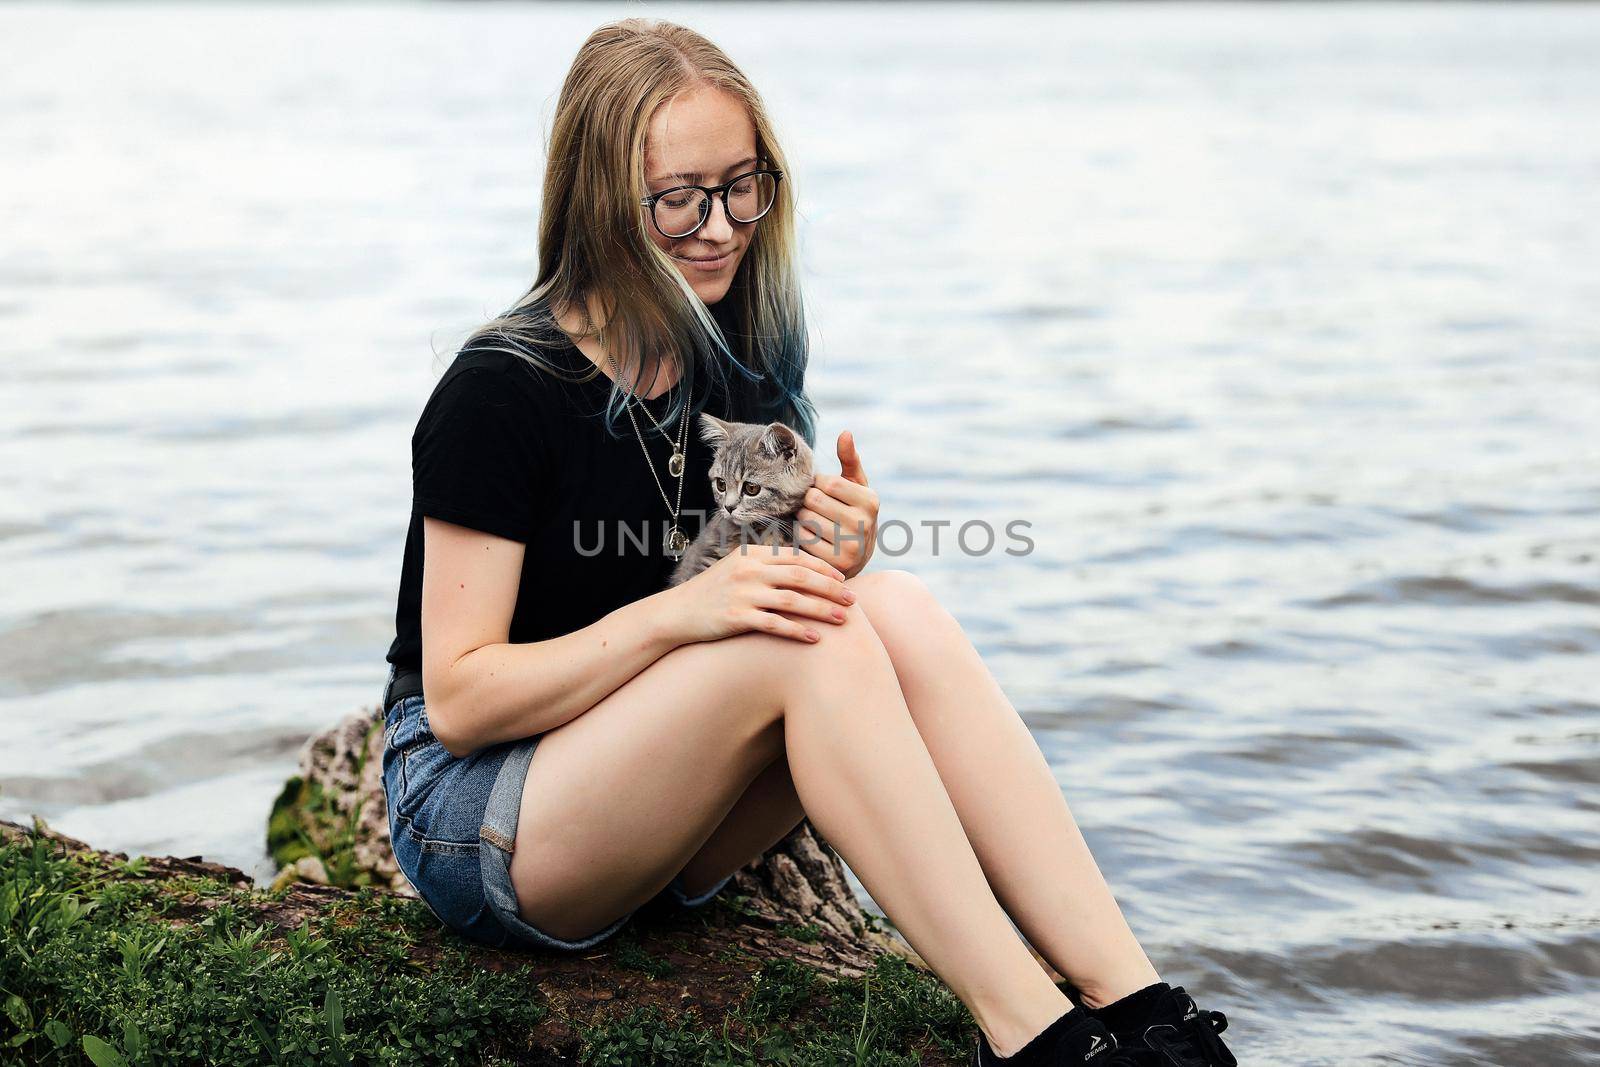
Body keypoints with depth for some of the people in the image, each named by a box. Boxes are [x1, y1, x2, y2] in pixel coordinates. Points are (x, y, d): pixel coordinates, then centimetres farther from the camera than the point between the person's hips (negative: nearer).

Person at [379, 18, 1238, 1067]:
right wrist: (678, 610, -29)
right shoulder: (503, 390, -15)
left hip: (661, 828, 6)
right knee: (814, 637, -29)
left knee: (899, 607, -21)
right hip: (477, 825, -6)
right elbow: (458, 699, -18)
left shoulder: (739, 380, 5)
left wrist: (835, 563, -13)